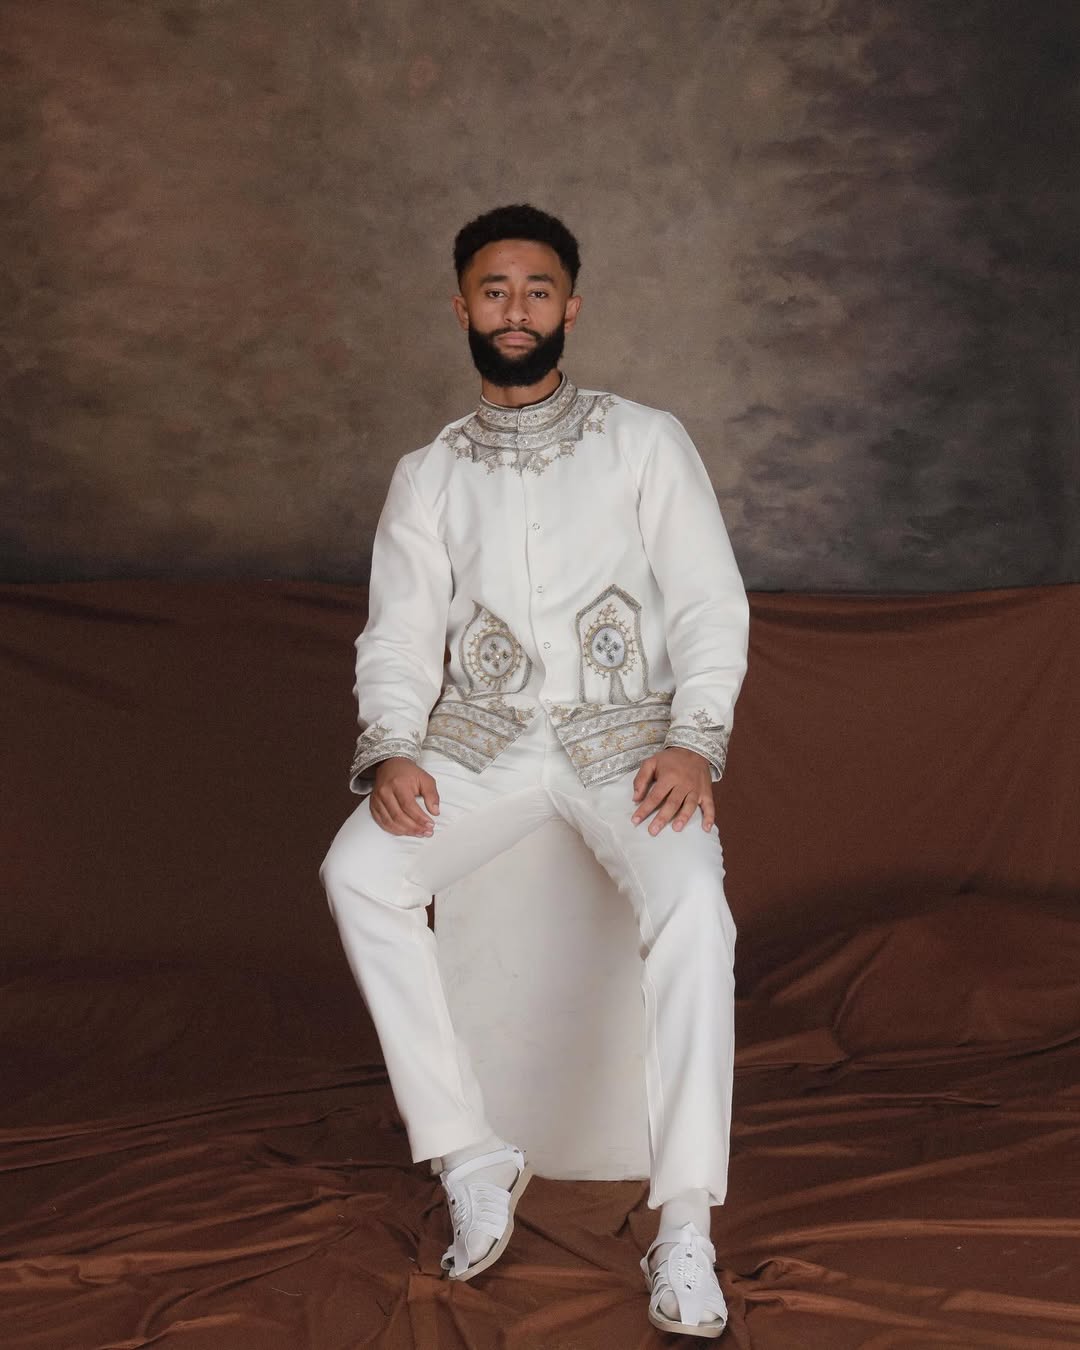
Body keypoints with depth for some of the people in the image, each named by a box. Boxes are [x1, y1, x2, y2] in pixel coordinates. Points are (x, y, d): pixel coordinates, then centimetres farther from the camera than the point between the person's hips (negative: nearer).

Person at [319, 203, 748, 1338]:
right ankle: (470, 1159, -20)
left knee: (692, 903, -32)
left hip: (623, 734, -2)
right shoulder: (427, 475, 14)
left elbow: (710, 609, 2)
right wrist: (391, 753, -12)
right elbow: (397, 640, 8)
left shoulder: (645, 442, 7)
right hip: (479, 738, 2)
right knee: (358, 871, -28)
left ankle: (684, 1226, -29)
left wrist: (692, 741, -15)